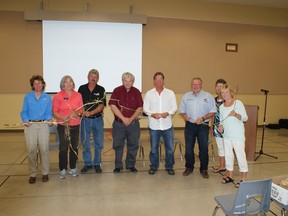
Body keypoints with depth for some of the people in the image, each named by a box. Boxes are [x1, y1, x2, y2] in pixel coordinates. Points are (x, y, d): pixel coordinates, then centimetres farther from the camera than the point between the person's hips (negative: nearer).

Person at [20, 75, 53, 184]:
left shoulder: (47, 97, 10)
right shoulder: (27, 97, 9)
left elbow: (49, 112, 8)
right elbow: (24, 112, 7)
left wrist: (49, 119, -11)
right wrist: (26, 120, -11)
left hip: (43, 125, 0)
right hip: (30, 125, 0)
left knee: (44, 149, -1)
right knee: (31, 150, 0)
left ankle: (45, 173, 11)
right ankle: (32, 174, 13)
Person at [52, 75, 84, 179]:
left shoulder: (78, 95, 6)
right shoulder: (58, 96, -2)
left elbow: (81, 109, 10)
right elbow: (54, 112, -4)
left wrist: (77, 113, -12)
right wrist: (63, 118, -20)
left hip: (75, 125, 3)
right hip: (63, 126, -3)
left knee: (74, 147, 8)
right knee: (63, 148, 0)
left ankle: (73, 168, 24)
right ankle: (62, 169, 16)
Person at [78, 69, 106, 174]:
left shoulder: (101, 89, -1)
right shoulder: (82, 88, 4)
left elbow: (101, 105, -8)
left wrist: (91, 112, -20)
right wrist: (84, 112, -13)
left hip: (98, 119, -1)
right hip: (85, 119, 1)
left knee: (99, 143, 6)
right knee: (85, 143, 7)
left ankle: (97, 164, 22)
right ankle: (87, 164, 22)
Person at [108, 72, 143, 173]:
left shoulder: (136, 92, 3)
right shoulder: (117, 91, -2)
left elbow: (140, 108, 0)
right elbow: (113, 106, -10)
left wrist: (131, 119, -11)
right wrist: (123, 118, -14)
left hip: (133, 123, 1)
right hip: (119, 123, -1)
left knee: (133, 145, 8)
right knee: (118, 145, 6)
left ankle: (131, 165, 24)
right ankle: (118, 166, 20)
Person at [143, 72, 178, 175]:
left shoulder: (170, 93, 3)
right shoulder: (149, 94, 3)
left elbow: (174, 107, 3)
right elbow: (145, 108, 2)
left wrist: (168, 113, -17)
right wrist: (152, 114, -17)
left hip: (167, 125, 0)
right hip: (154, 125, 0)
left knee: (169, 148, 7)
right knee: (154, 148, 11)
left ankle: (169, 166, 25)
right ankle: (153, 166, 28)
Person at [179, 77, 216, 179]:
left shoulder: (208, 96, -1)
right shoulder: (186, 96, 8)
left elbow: (213, 111, -3)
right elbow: (181, 110, 12)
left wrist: (203, 118, -16)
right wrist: (184, 115, -10)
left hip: (203, 126, -2)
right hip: (189, 125, 2)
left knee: (203, 148, 6)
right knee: (188, 148, 8)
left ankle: (204, 169, 22)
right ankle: (189, 167, 24)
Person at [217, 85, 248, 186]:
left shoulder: (238, 103, -5)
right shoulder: (221, 106, 10)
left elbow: (245, 118, -8)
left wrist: (236, 115, -26)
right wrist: (220, 126, -3)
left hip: (238, 135, -6)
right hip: (226, 135, 6)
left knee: (240, 155, -2)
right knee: (228, 155, 12)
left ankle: (244, 178, 10)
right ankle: (230, 175, 26)